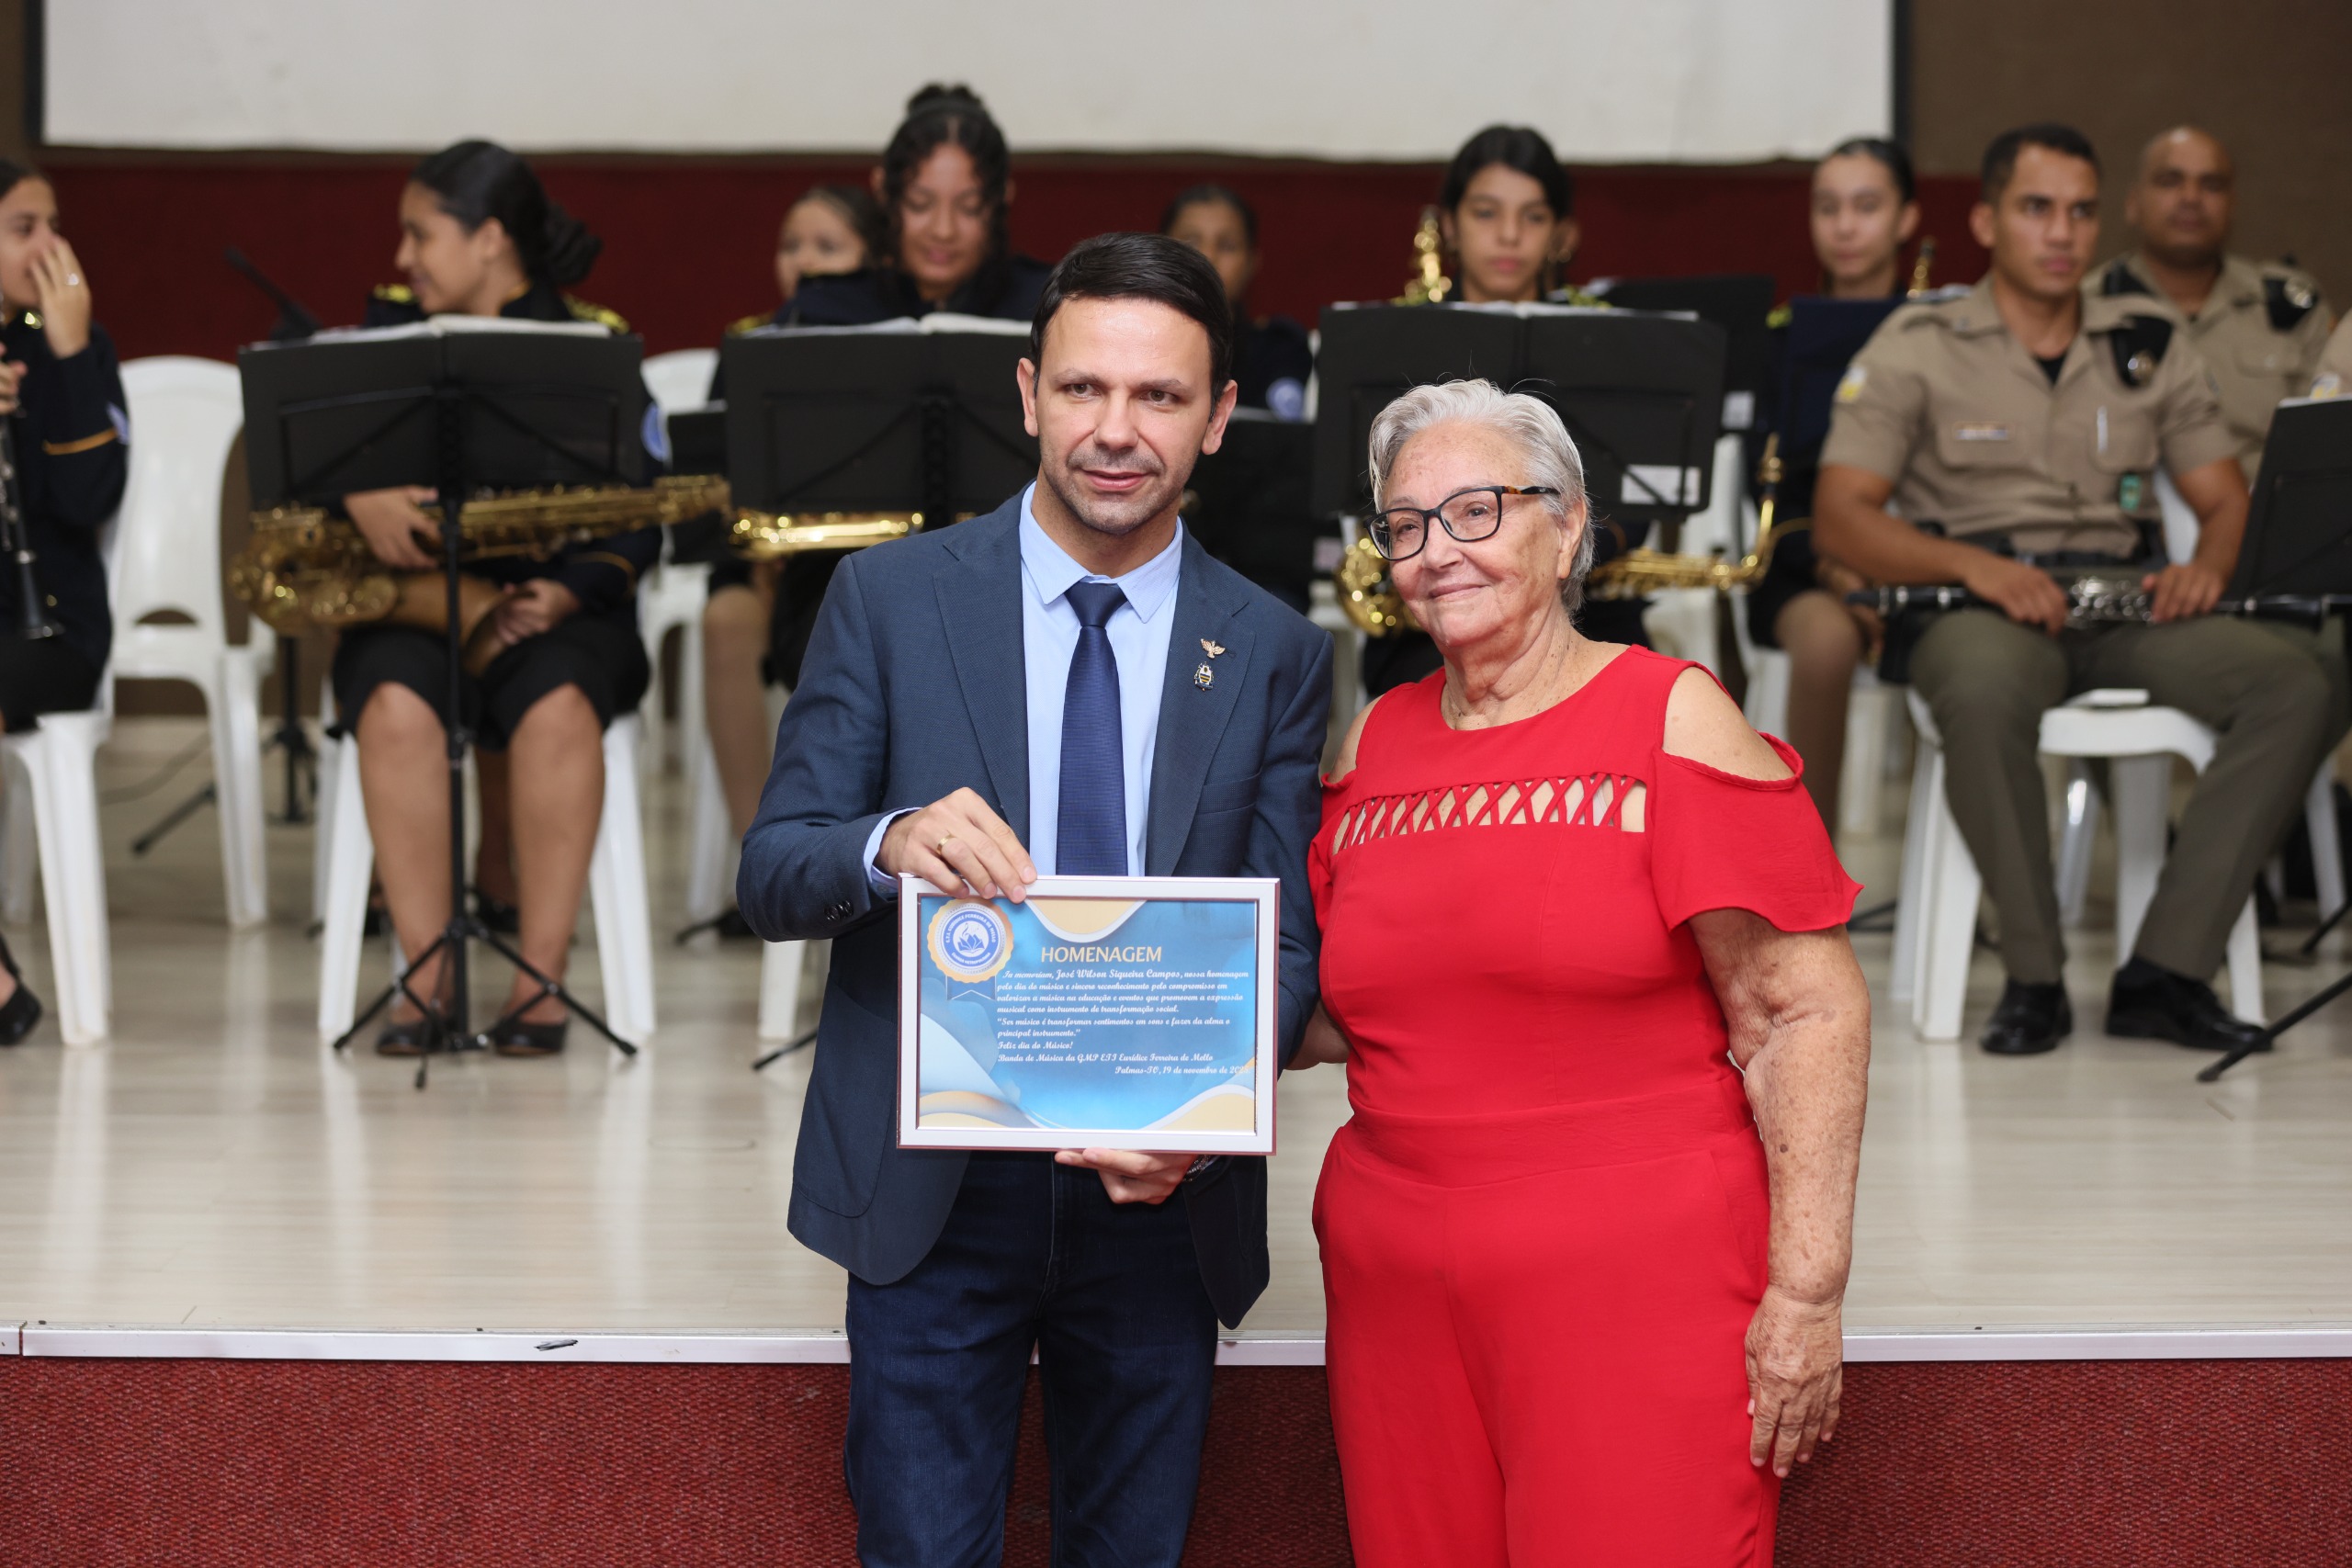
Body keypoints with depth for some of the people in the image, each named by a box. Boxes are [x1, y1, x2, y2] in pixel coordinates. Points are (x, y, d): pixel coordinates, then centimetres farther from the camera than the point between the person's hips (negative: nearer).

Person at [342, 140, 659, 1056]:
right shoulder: (391, 331, 14)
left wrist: (566, 593, -17)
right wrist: (360, 493, -22)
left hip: (556, 602, -1)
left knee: (555, 708, -36)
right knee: (396, 705, -34)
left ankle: (540, 981, -28)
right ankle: (425, 978, -27)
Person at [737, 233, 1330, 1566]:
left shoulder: (1276, 655, 3)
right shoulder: (891, 597, -1)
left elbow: (1288, 945, 3)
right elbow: (771, 878, -3)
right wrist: (890, 844, -26)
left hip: (1158, 1196, 2)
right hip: (930, 1193, -1)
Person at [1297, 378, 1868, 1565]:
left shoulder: (1671, 721, -4)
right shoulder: (1375, 746, 12)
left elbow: (1808, 1016, -8)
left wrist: (1804, 1291, -14)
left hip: (1636, 1287, -5)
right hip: (1399, 1293, 5)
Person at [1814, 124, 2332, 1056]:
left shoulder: (2150, 347, 17)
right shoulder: (1916, 348, 5)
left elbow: (2226, 498, 17)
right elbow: (1841, 515, -3)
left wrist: (2208, 567, -8)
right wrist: (1972, 564, -20)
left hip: (2128, 605, 4)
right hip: (1980, 610, -4)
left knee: (2294, 687, -25)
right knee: (1984, 693, -41)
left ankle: (2165, 973, -23)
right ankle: (2033, 979, -25)